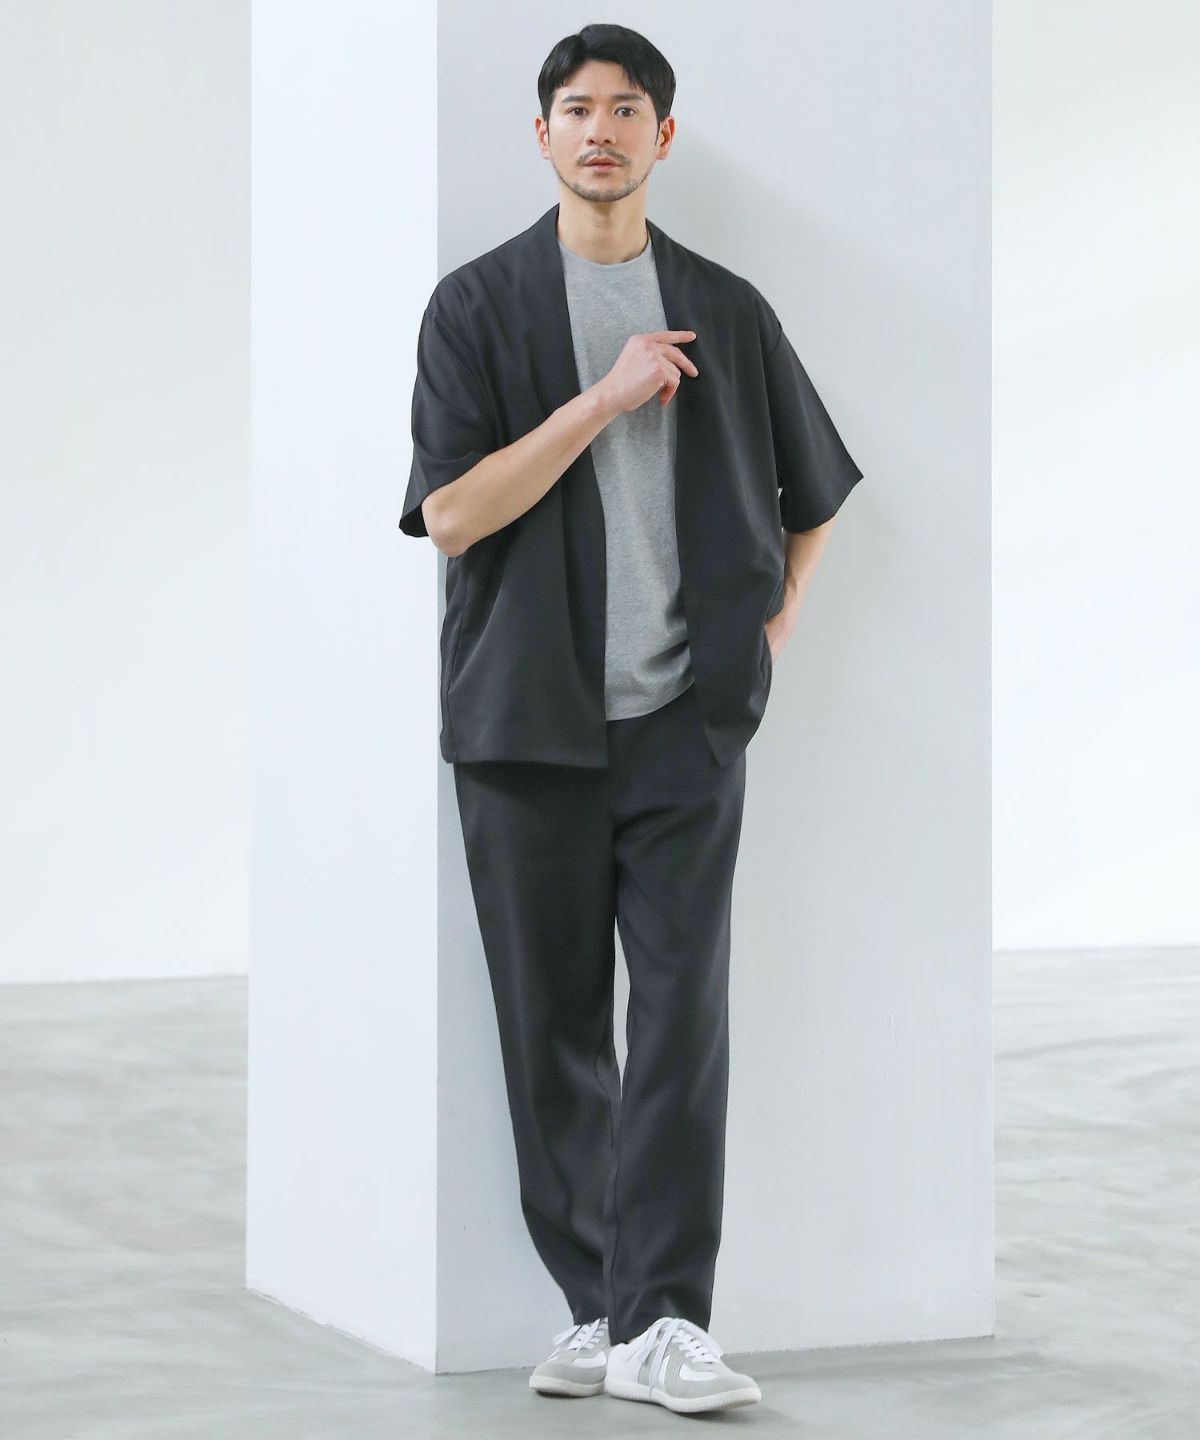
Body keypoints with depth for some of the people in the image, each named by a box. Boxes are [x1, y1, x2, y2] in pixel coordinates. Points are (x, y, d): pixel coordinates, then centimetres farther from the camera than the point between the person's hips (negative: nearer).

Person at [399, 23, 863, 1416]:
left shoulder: (727, 312, 10)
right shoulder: (477, 306, 3)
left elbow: (811, 495, 24)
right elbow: (450, 513, -9)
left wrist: (772, 635, 11)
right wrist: (605, 398, -13)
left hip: (685, 718, 1)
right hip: (526, 720, 0)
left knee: (682, 1011, -8)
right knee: (551, 1024, 4)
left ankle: (661, 1322, -8)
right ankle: (595, 1306, 14)